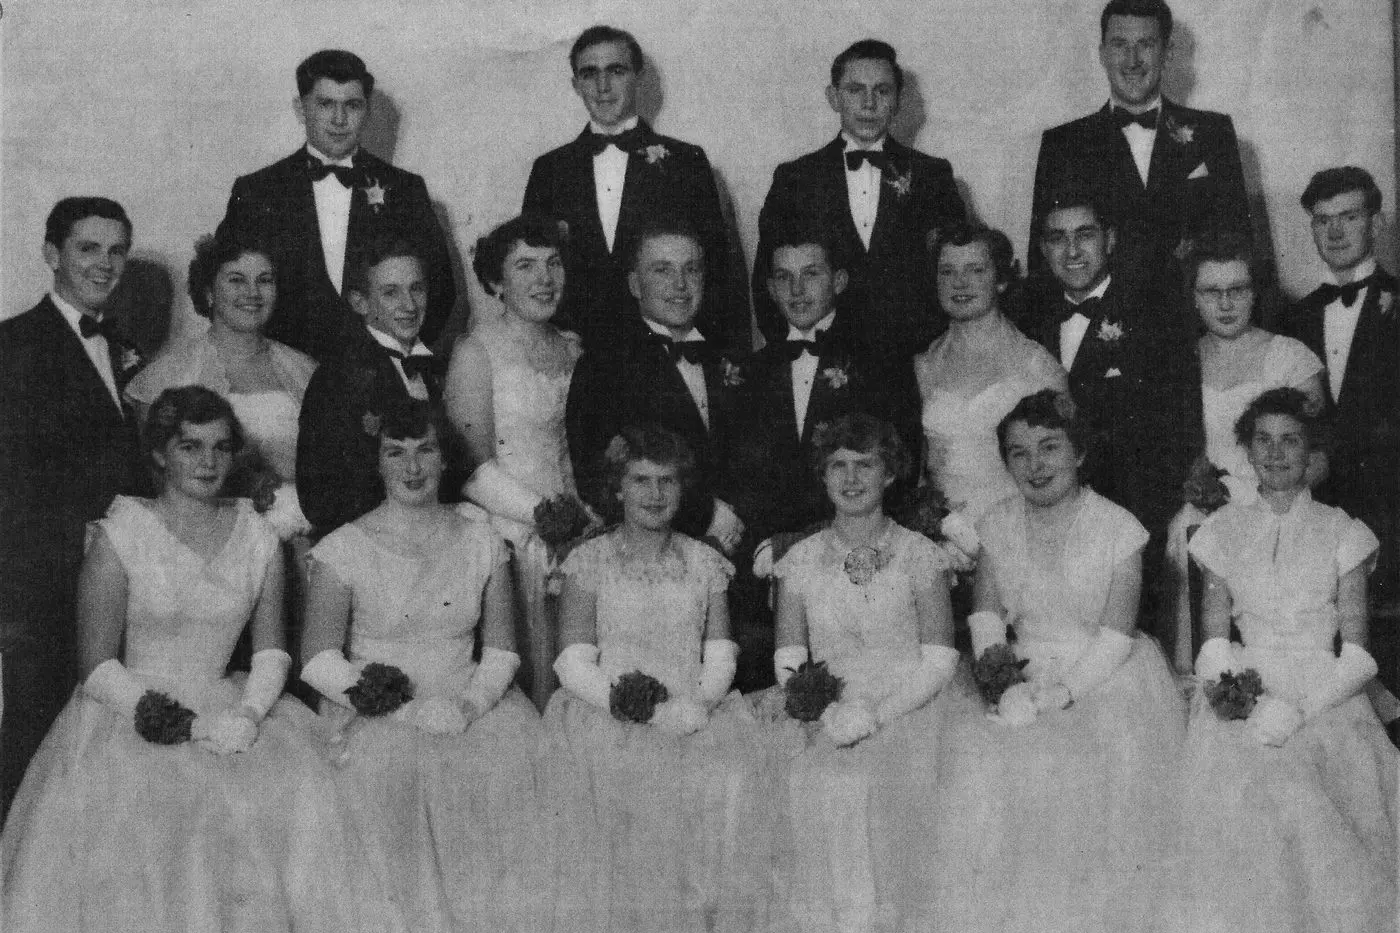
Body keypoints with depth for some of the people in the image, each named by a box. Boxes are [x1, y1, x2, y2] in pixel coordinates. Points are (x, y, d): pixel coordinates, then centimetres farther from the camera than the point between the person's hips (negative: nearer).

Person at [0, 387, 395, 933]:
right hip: (131, 714, -3)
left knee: (294, 792, -21)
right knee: (145, 809, -29)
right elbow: (98, 667, -6)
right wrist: (189, 724, -15)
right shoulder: (119, 538, -2)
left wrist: (248, 713, -11)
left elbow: (271, 651, 10)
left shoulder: (258, 539, 9)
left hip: (231, 710, 3)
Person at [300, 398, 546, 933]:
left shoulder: (482, 544, 11)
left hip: (469, 703, 3)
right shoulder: (343, 549, 1)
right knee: (394, 768, -33)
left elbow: (501, 649, 9)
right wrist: (409, 711, -17)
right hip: (377, 711, -2)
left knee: (525, 758, -25)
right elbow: (319, 659, -6)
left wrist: (470, 703, -13)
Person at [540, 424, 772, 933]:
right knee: (625, 783, -32)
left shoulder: (704, 562, 16)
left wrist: (700, 703, -14)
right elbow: (574, 664, -2)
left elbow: (721, 654, 9)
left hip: (696, 714, 2)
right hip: (610, 713, -2)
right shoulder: (590, 561, 7)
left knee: (730, 776, -27)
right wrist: (646, 711, -16)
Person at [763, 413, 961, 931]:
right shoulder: (800, 559, 11)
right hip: (827, 723, 2)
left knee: (887, 789, -25)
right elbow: (788, 658, 8)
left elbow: (940, 660, -1)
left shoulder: (919, 555, 4)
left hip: (907, 714, -2)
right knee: (816, 786, -22)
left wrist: (877, 713, -13)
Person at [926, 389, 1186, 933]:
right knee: (980, 757, -21)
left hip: (1104, 677, -3)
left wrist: (1062, 693, -20)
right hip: (1024, 675, 4)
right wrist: (991, 653, -11)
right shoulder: (997, 526, 6)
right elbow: (986, 610, 11)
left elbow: (1116, 635, -11)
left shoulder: (1117, 529, -6)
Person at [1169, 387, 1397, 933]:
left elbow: (1356, 655, 1)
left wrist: (1300, 710, -15)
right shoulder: (1223, 531, 13)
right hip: (1246, 691, 1)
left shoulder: (1342, 533, 8)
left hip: (1327, 697, -1)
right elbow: (1214, 643, 8)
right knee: (1243, 783, -29)